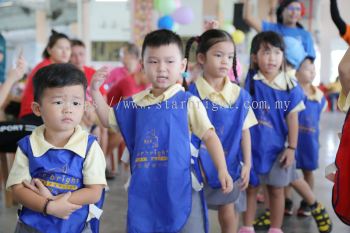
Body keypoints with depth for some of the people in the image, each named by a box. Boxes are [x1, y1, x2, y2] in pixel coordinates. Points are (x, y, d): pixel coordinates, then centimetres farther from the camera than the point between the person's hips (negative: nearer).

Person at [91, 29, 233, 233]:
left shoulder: (189, 102, -6)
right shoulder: (136, 102, 6)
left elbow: (209, 136, -6)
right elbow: (108, 119, 19)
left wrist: (222, 170, -15)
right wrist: (95, 90, 8)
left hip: (180, 186, -4)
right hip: (144, 187, 4)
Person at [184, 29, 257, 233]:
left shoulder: (240, 95, -3)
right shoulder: (192, 94, -13)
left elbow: (245, 131, 2)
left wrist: (247, 164, 1)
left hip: (229, 164, 2)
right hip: (200, 164, -2)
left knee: (228, 214, 13)